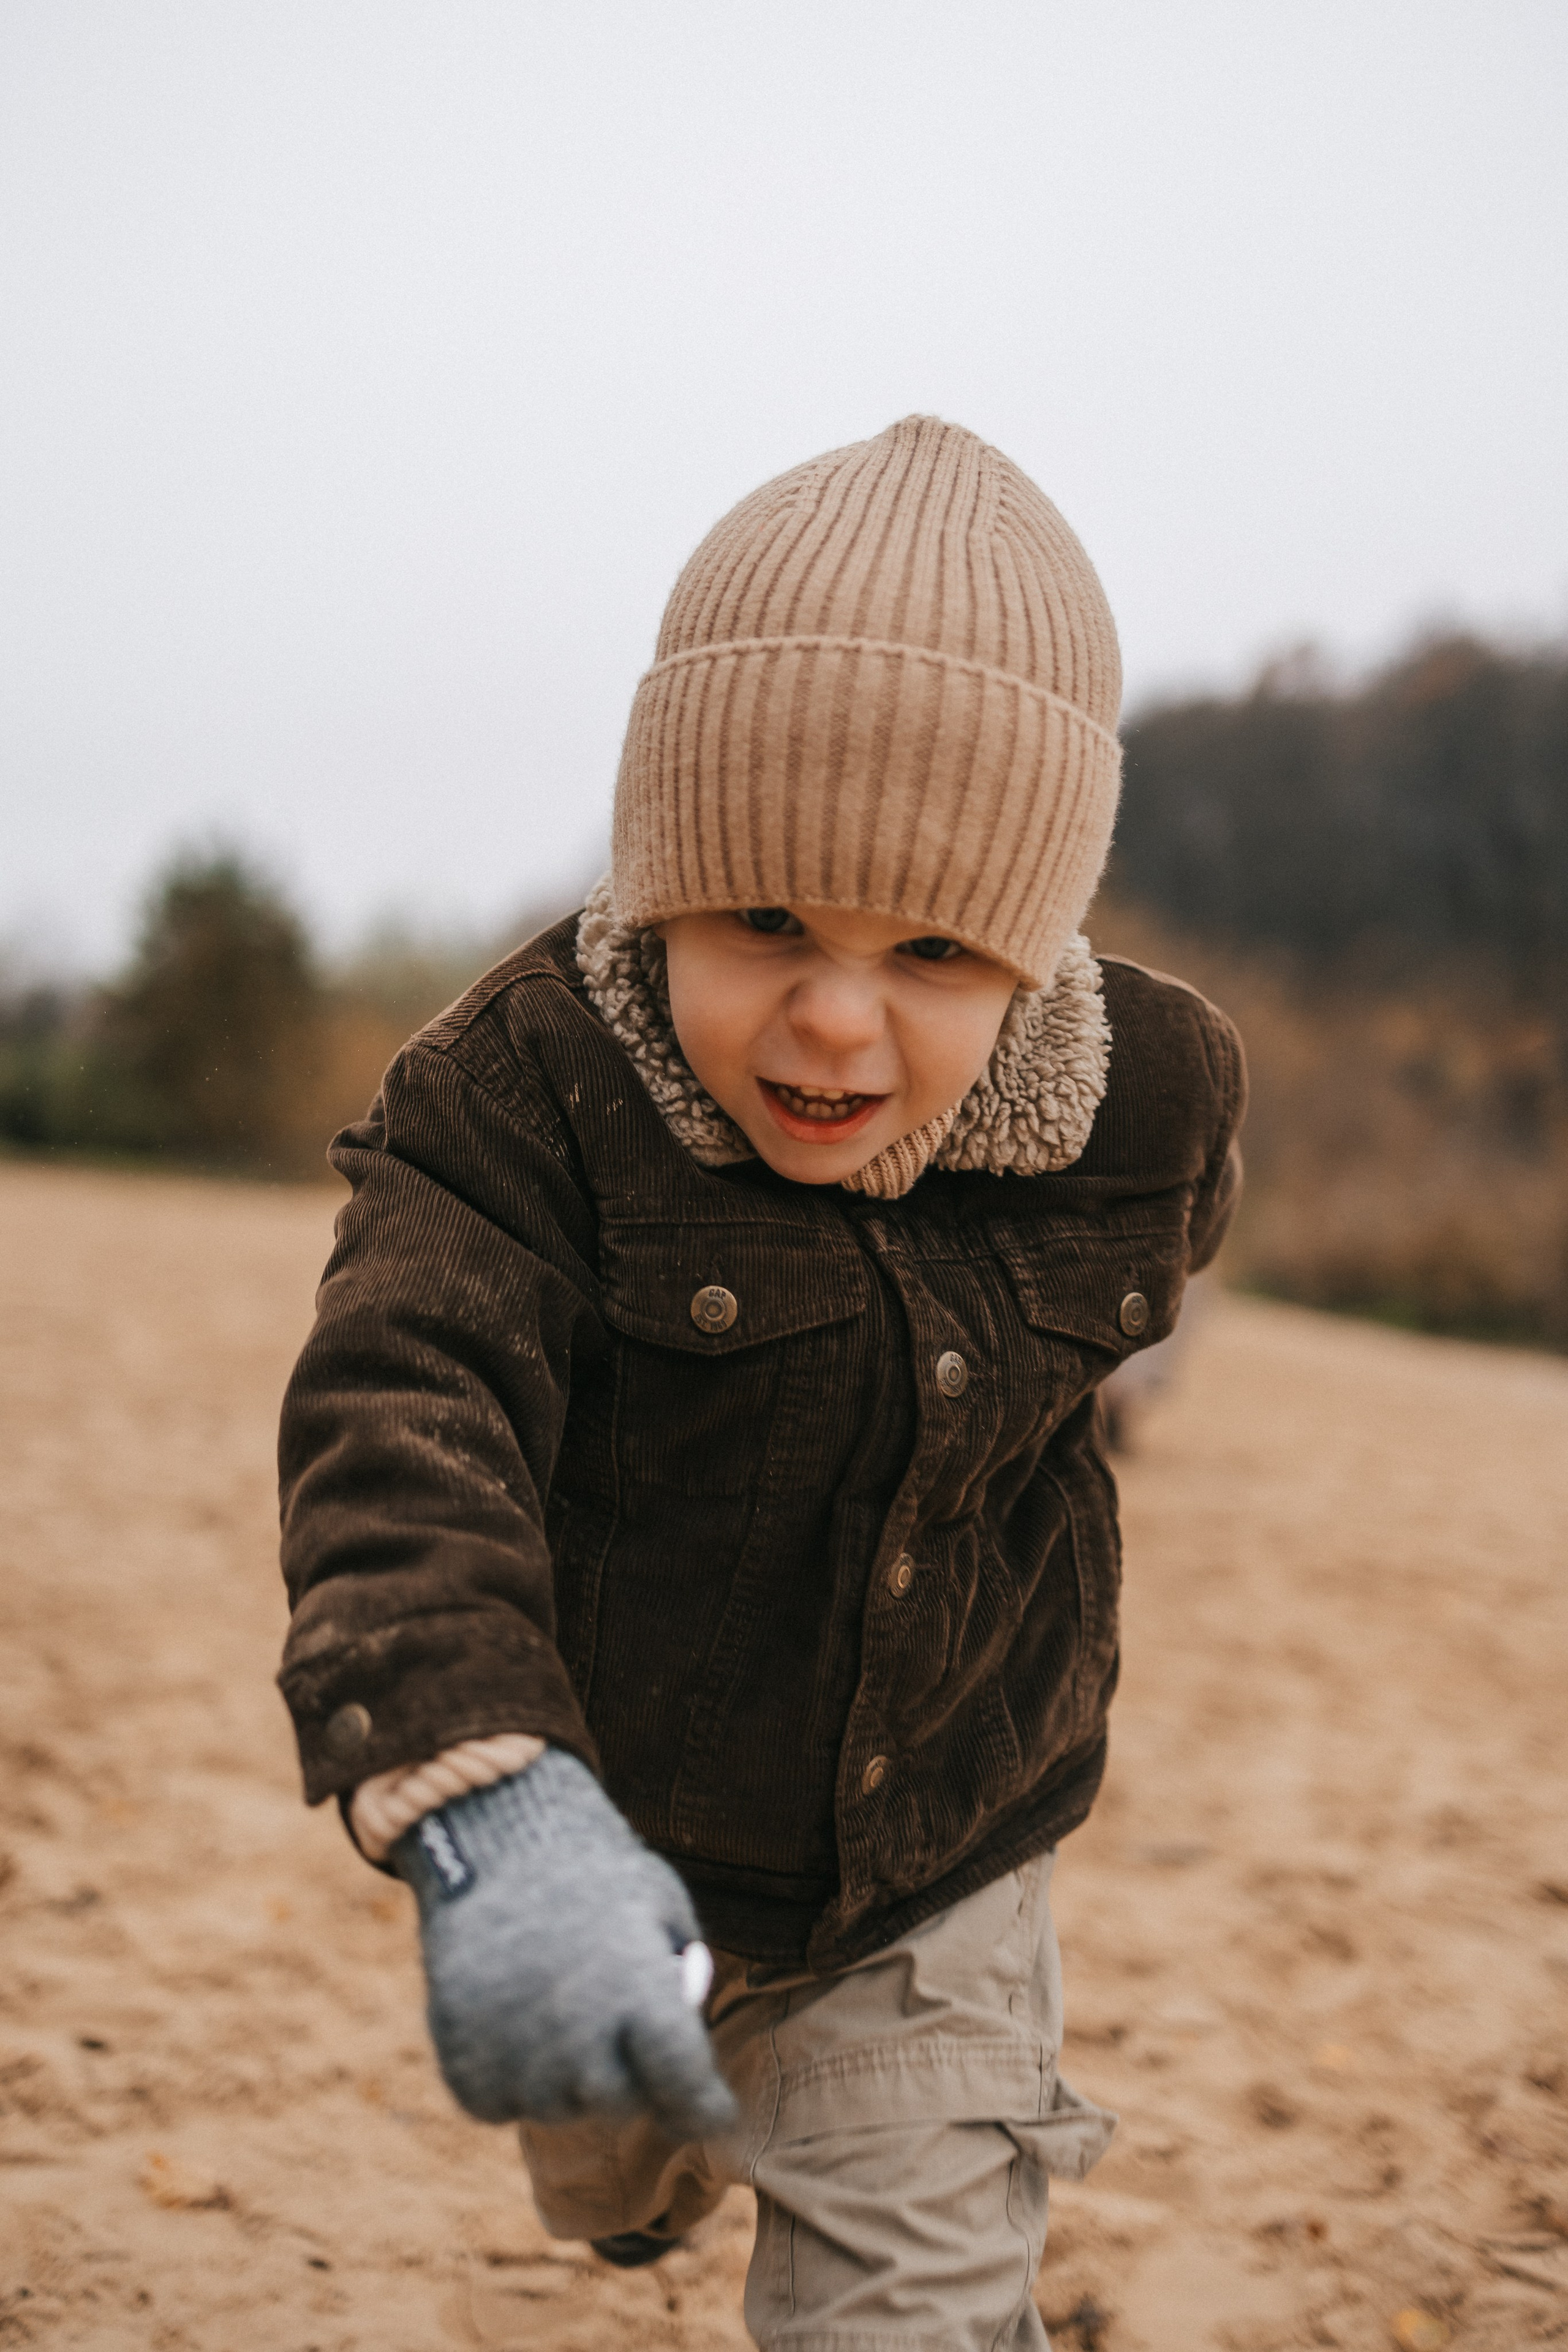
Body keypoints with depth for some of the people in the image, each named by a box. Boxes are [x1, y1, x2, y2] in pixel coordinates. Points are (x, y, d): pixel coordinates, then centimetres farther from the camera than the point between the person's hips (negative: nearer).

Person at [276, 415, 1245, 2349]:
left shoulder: (1152, 1101, -18)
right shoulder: (529, 1095, -28)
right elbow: (404, 1421, -43)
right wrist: (490, 1806, -60)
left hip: (938, 1877, 0)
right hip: (613, 1845, 1)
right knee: (602, 2161, 30)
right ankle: (646, 2172, 67)